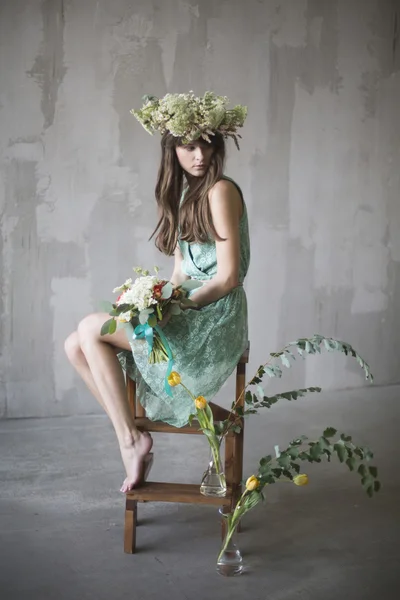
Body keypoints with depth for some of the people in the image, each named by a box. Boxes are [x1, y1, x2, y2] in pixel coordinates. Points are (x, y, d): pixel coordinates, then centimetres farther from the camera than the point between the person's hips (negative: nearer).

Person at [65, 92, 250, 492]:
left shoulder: (220, 191, -11)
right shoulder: (182, 194, 15)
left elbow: (229, 277, -16)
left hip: (214, 320, -9)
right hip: (186, 314, 9)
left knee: (91, 328, -13)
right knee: (75, 346, -1)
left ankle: (132, 439, -8)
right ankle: (129, 435, -1)